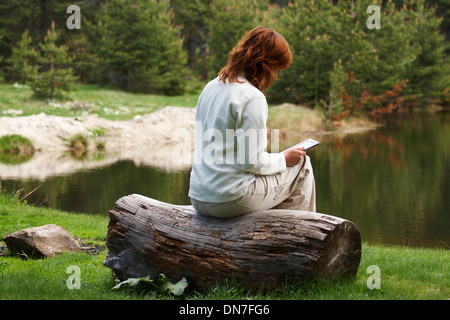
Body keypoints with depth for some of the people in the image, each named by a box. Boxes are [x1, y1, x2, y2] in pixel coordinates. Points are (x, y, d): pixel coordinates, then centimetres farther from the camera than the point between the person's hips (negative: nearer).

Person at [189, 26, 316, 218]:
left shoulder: (210, 87, 9)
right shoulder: (253, 98, -16)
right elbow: (252, 161, -18)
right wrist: (283, 159, 1)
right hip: (230, 202, -8)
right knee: (301, 165, 10)